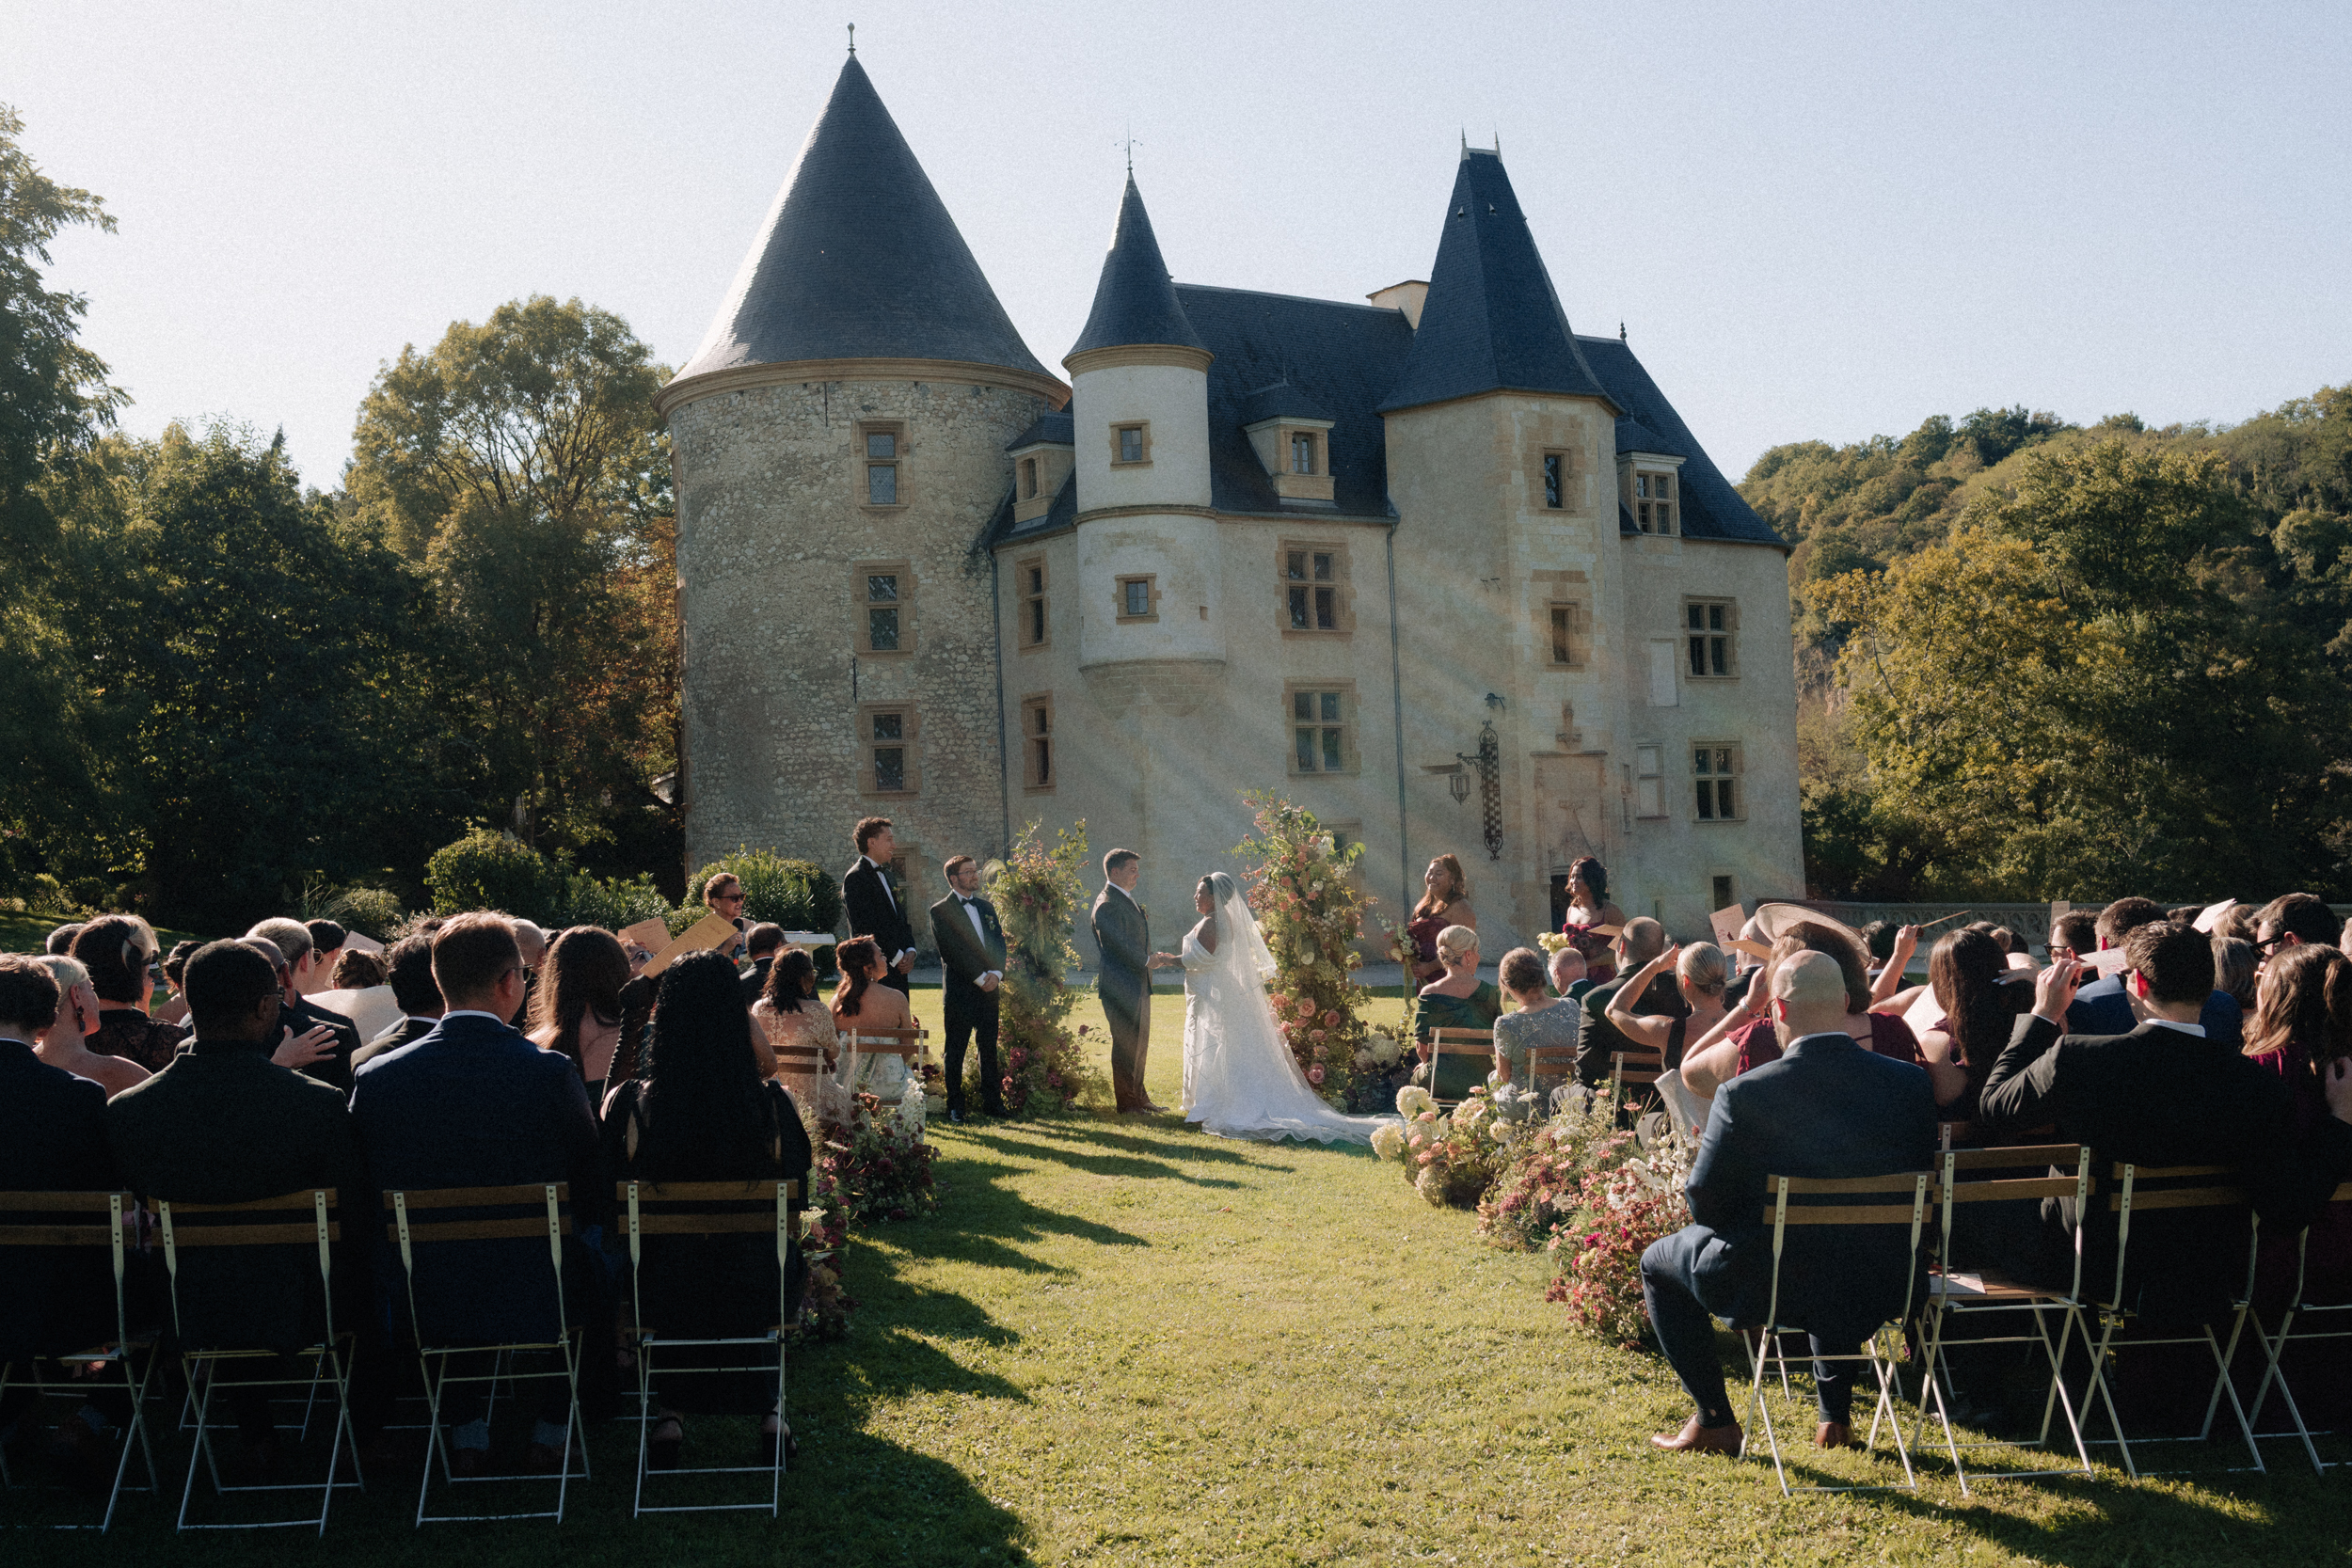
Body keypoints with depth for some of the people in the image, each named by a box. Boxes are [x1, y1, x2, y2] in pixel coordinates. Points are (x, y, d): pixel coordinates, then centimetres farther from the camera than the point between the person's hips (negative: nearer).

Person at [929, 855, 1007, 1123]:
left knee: (989, 1047, 8)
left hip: (988, 989, 5)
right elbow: (950, 951, -12)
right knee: (955, 1051, 1)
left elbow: (999, 943, 12)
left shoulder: (986, 907, 16)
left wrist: (996, 973, -6)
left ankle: (992, 1101, 16)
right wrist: (979, 977, -14)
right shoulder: (941, 911, -4)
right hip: (959, 991, -5)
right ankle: (954, 1106, 7)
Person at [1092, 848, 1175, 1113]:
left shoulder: (1125, 900, 17)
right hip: (1122, 986, -11)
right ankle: (1127, 1102, 3)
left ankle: (1138, 1097, 26)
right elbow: (1118, 944, -23)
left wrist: (1153, 958, 9)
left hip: (1137, 985, 11)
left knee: (1139, 1043, 17)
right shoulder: (1108, 905, -16)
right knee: (1126, 1044, -4)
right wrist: (1146, 961, -16)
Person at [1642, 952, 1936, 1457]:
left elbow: (1706, 1205, -13)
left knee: (1658, 1260, 23)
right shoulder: (1911, 1082, -9)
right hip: (1880, 1290, 5)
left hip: (1773, 1287, -4)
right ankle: (1835, 1411, 40)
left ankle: (1715, 1421, 24)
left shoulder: (1745, 1094, -21)